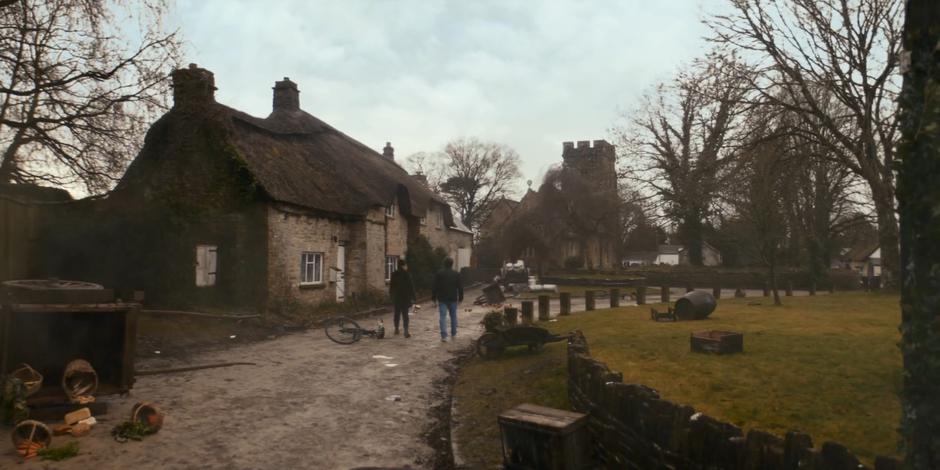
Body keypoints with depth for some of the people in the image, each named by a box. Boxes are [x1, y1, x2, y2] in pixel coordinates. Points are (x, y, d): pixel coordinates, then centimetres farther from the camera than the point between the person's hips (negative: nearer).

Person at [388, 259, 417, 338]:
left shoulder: (394, 274, 3)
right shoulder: (406, 275, -13)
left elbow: (391, 286, 11)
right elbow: (411, 287, -12)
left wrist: (392, 295, 21)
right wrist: (413, 297, -7)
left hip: (396, 298, 5)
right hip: (405, 298, -4)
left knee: (397, 314, 17)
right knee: (405, 314, -2)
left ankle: (396, 329, 26)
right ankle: (406, 332, -7)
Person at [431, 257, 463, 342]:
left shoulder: (439, 274, -4)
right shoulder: (456, 274, 0)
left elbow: (435, 287, -4)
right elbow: (460, 287, 3)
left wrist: (433, 297, 3)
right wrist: (460, 297, 11)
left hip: (442, 299, -2)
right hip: (453, 299, 2)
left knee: (443, 317, -3)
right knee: (453, 316, 15)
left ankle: (444, 335, -11)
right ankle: (453, 333, 24)